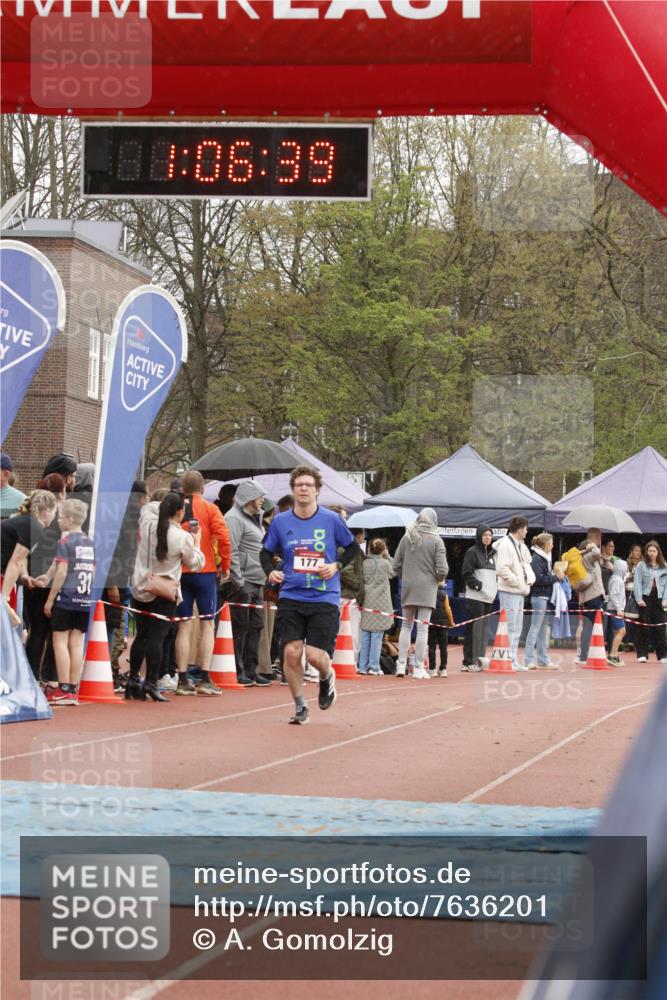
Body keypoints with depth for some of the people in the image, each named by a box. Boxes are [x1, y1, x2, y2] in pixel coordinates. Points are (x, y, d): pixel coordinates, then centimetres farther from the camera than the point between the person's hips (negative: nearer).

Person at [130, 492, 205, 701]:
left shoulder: (148, 525, -2)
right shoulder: (183, 537, -14)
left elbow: (149, 506, 23)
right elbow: (195, 564, 1)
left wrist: (168, 504, 26)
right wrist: (197, 541, 14)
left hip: (140, 590, 5)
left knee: (141, 635, 14)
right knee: (156, 637, -6)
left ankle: (133, 680, 18)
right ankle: (151, 683, -10)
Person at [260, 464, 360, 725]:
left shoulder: (331, 520, -2)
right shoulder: (281, 521, 3)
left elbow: (353, 547, 11)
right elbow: (266, 553, 14)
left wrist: (336, 566, -6)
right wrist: (270, 571, -6)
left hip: (324, 598, -2)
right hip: (291, 597, 2)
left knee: (315, 655, -10)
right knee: (291, 652, -8)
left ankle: (327, 677, 27)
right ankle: (300, 707, 10)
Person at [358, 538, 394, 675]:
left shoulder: (364, 563, -1)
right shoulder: (385, 563, -7)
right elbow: (393, 573, 13)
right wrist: (387, 556, 12)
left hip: (367, 602, 3)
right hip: (381, 604, -3)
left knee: (365, 636, 8)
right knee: (377, 636, 0)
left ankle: (362, 666, 9)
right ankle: (374, 667, -1)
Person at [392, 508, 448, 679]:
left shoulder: (407, 537, 1)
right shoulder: (436, 540, -7)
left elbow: (396, 564, 3)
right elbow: (442, 569, -11)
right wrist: (440, 579, 9)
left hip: (408, 587, 3)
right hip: (427, 588, -3)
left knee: (406, 624, 14)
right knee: (423, 627, 1)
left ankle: (401, 665, 11)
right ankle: (418, 668, 2)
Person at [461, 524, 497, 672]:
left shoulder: (491, 554, 19)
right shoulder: (472, 552, -4)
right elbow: (466, 574, -10)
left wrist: (495, 588, 12)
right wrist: (478, 585, -16)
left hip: (488, 598, 8)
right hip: (475, 597, -8)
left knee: (484, 628, 8)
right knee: (474, 628, -9)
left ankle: (479, 661, 12)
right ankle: (469, 662, -8)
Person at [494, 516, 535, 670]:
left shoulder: (521, 545, 15)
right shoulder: (505, 545, -14)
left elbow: (526, 564, 24)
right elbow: (502, 569, -22)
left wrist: (530, 578, 4)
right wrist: (518, 582, -17)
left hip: (520, 592, 10)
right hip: (509, 592, -10)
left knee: (517, 628, 14)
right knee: (509, 628, -9)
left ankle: (514, 661, 21)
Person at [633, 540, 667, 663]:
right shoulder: (641, 565, 2)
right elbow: (638, 583, -3)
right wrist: (639, 599, -11)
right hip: (645, 598, -2)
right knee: (644, 627, -2)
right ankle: (642, 655, 1)